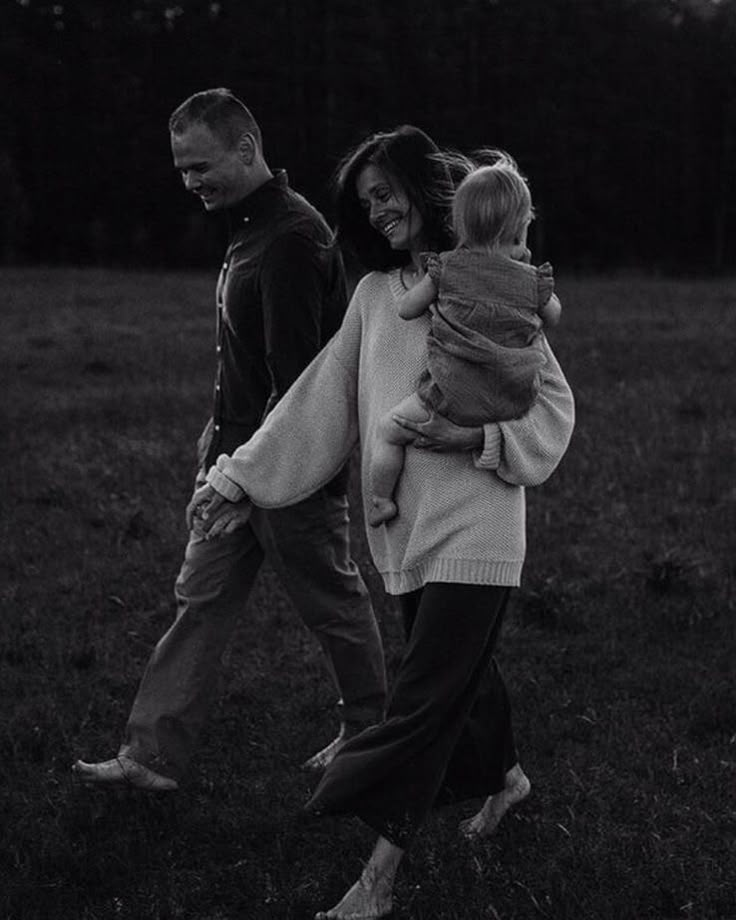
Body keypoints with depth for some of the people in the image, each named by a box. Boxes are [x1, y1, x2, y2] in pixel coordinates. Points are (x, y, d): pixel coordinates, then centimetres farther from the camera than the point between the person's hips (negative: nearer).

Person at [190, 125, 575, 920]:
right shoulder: (374, 293, 8)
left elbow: (553, 404, -2)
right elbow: (321, 402, 8)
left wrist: (474, 435, -18)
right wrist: (243, 482, 3)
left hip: (472, 532, -5)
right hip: (407, 528, 6)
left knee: (422, 702, -6)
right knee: (458, 674, 19)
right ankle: (504, 777, 47)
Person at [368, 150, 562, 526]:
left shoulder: (447, 268, -2)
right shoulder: (532, 282, 3)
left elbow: (405, 308, 7)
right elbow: (553, 316, 24)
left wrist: (430, 285, 26)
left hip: (453, 398, -3)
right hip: (515, 404, 3)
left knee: (388, 431, 14)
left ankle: (380, 499, 16)